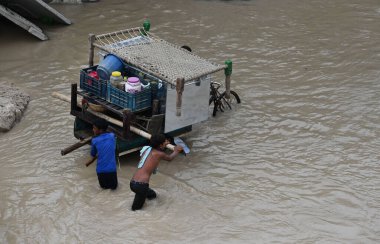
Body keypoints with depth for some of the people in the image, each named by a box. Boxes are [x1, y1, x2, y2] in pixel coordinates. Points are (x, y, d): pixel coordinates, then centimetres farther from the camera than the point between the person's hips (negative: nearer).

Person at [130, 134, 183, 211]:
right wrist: (176, 151, 37)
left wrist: (164, 145, 45)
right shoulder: (160, 154, -2)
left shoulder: (146, 149, 13)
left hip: (132, 183, 7)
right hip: (141, 185, -7)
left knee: (152, 194, 26)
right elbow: (170, 158, 21)